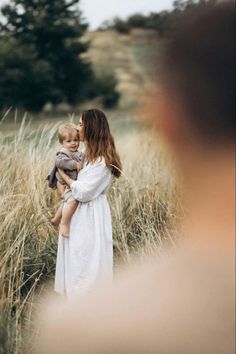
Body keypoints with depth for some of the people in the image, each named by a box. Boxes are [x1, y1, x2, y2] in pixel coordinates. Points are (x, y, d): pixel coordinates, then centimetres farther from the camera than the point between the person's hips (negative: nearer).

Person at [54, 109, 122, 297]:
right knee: (78, 257, 16)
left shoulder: (102, 161, -20)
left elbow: (83, 192, -21)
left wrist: (63, 175, -10)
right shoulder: (91, 154, 9)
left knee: (87, 259, 1)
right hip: (81, 213, 9)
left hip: (90, 216, -9)